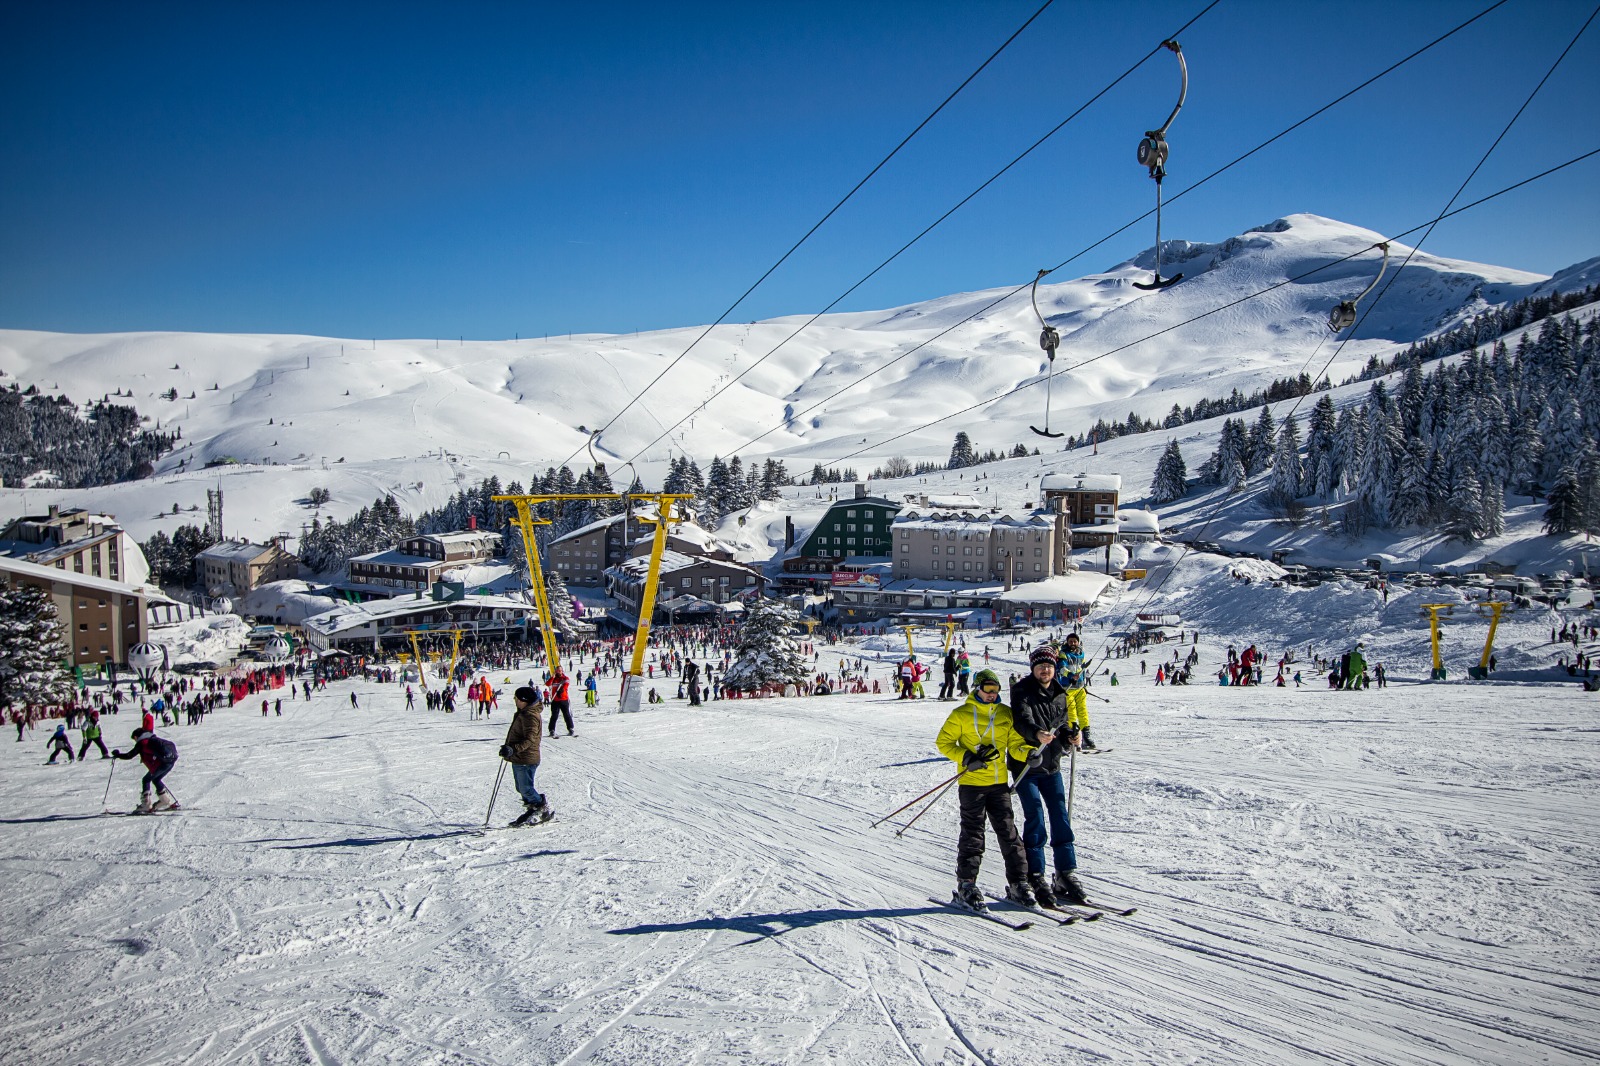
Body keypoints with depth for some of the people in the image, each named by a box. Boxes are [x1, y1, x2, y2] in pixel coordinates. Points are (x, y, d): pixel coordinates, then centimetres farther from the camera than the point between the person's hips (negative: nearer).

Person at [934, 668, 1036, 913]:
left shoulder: (1005, 713, 10)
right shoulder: (961, 714, -1)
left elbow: (1015, 743, 10)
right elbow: (944, 742, 0)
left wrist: (1028, 753, -12)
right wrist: (967, 758, -15)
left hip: (999, 783, 3)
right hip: (972, 782, -3)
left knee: (1009, 833, 4)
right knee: (973, 836, -1)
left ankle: (1018, 884, 11)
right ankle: (966, 887, 7)